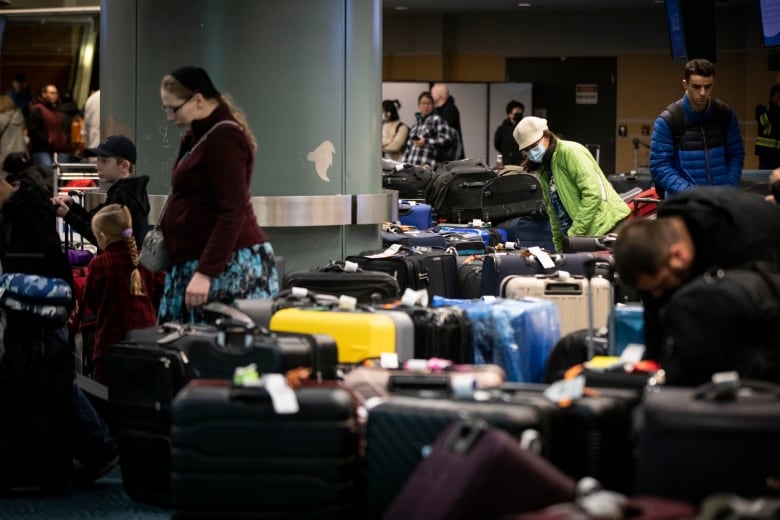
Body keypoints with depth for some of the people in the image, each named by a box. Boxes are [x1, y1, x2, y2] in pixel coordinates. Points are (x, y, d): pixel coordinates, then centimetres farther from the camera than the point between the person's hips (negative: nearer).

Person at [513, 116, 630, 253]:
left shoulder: (569, 152, -10)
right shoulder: (543, 169, 17)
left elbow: (593, 194, -19)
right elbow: (554, 212, 22)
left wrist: (574, 234, -18)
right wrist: (560, 249, 15)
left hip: (605, 228, -9)